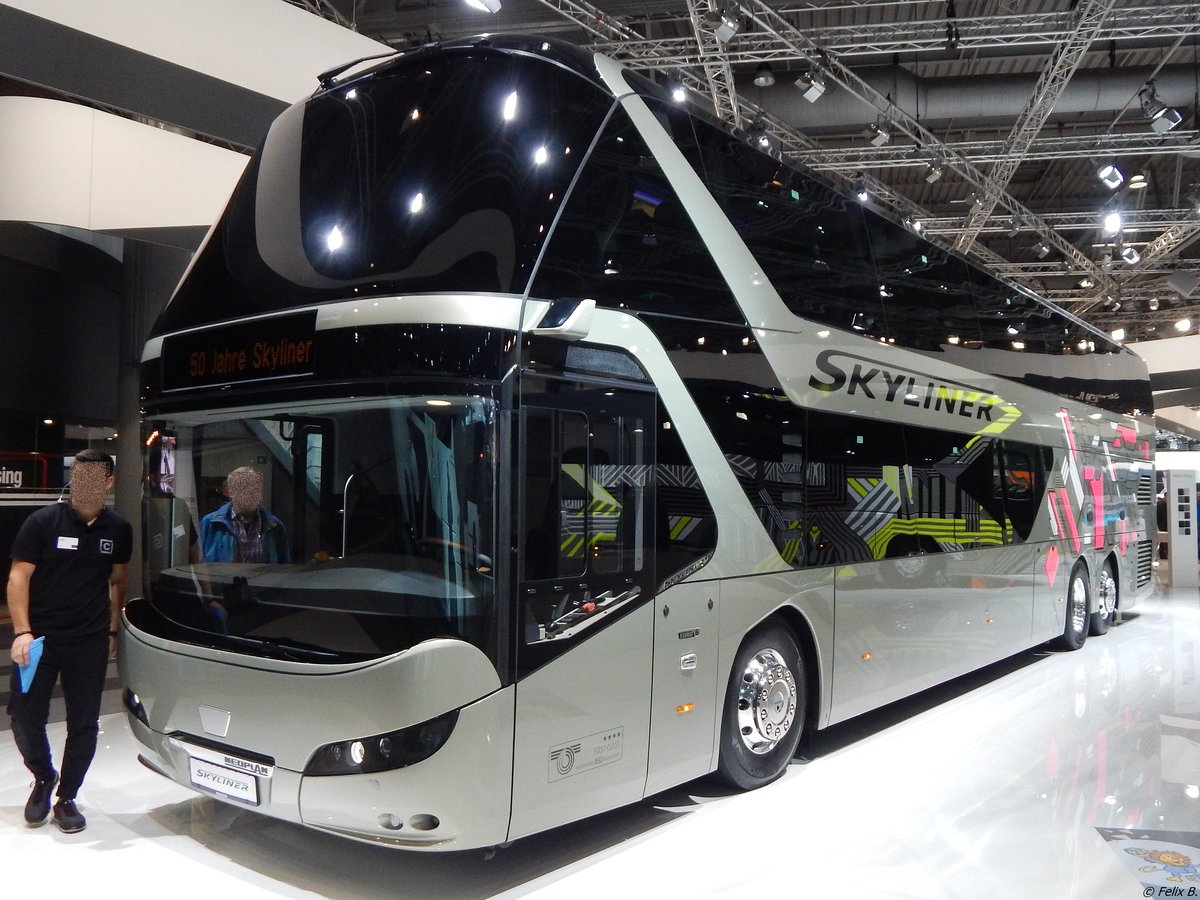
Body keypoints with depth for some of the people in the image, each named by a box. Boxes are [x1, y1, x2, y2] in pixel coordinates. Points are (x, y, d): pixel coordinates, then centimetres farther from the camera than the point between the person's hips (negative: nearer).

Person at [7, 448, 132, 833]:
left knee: (84, 725, 6)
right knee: (25, 718, 3)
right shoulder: (43, 522, -7)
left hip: (90, 642, 2)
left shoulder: (118, 530, 3)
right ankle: (43, 777, 31)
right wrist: (22, 632, -16)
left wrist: (111, 630, 9)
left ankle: (67, 799, 22)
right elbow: (18, 577, -7)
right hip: (39, 638, -2)